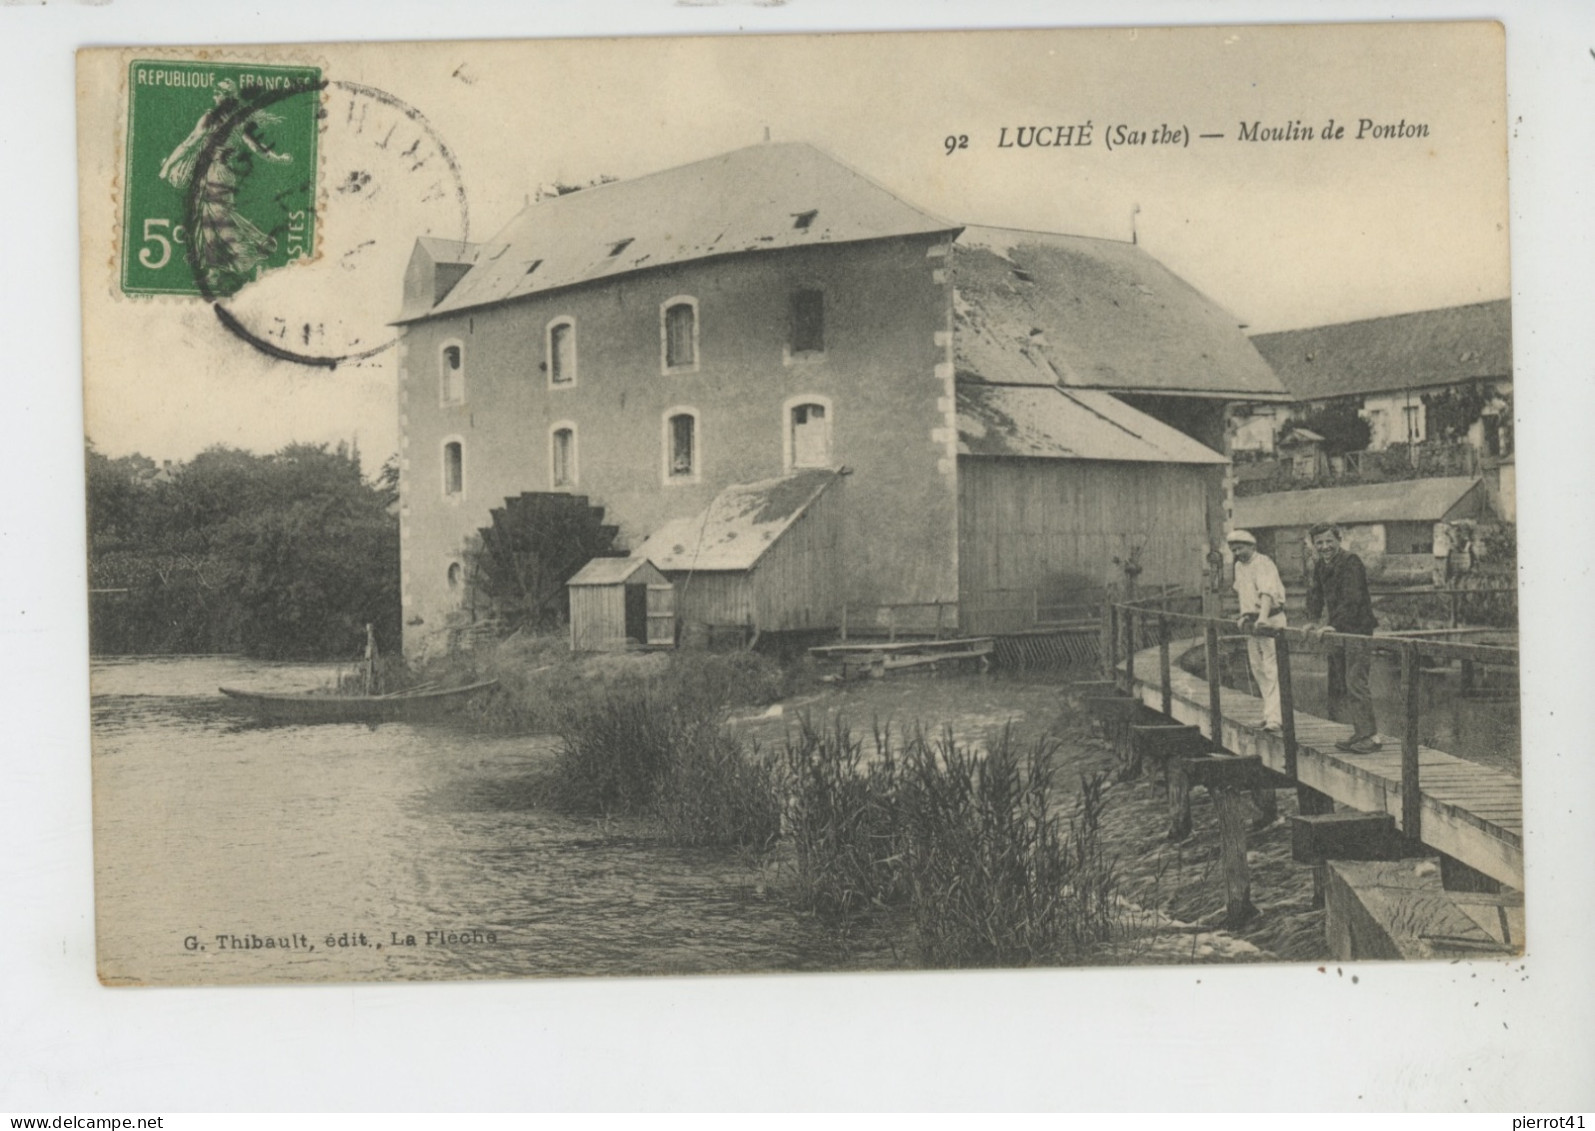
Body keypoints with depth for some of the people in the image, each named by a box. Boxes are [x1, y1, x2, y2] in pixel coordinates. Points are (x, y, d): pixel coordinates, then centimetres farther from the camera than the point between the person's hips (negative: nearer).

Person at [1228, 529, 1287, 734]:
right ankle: (1273, 711, 19)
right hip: (1252, 621, 9)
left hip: (1270, 619, -9)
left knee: (1271, 669, -13)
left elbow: (1267, 592, -30)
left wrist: (1263, 617, -43)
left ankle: (1274, 719, -19)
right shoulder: (1239, 566, 13)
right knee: (1257, 669, 10)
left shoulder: (1263, 563, -15)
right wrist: (1245, 616, 18)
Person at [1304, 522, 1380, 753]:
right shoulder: (1320, 565, 12)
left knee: (1355, 681, -15)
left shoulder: (1350, 562, -14)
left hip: (1357, 628, -9)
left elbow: (1352, 599, -22)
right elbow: (1315, 592, 22)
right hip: (1337, 630, 9)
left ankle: (1371, 735, -16)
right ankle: (1359, 732, 15)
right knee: (1343, 682, 9)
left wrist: (1334, 625, -29)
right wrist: (1314, 620, 8)